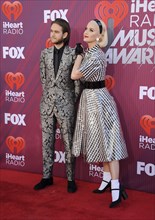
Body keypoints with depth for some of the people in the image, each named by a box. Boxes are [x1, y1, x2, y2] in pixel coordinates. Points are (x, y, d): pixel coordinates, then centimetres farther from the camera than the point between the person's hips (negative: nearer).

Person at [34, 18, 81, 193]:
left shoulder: (73, 53, -5)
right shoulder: (45, 53, 6)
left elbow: (77, 81, -2)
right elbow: (43, 79, 10)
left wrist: (73, 103, -1)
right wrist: (50, 96, 8)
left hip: (65, 103, -3)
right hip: (47, 103, 4)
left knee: (68, 143, 5)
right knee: (47, 142, 10)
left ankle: (71, 179, 16)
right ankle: (47, 177, 22)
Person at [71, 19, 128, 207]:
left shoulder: (96, 56, -20)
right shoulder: (89, 52, 9)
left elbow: (74, 75, -18)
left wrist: (79, 55, -7)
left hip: (97, 99, -10)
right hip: (89, 98, 10)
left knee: (106, 141, -7)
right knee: (99, 140, 15)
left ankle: (115, 186, -1)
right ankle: (107, 179, 26)